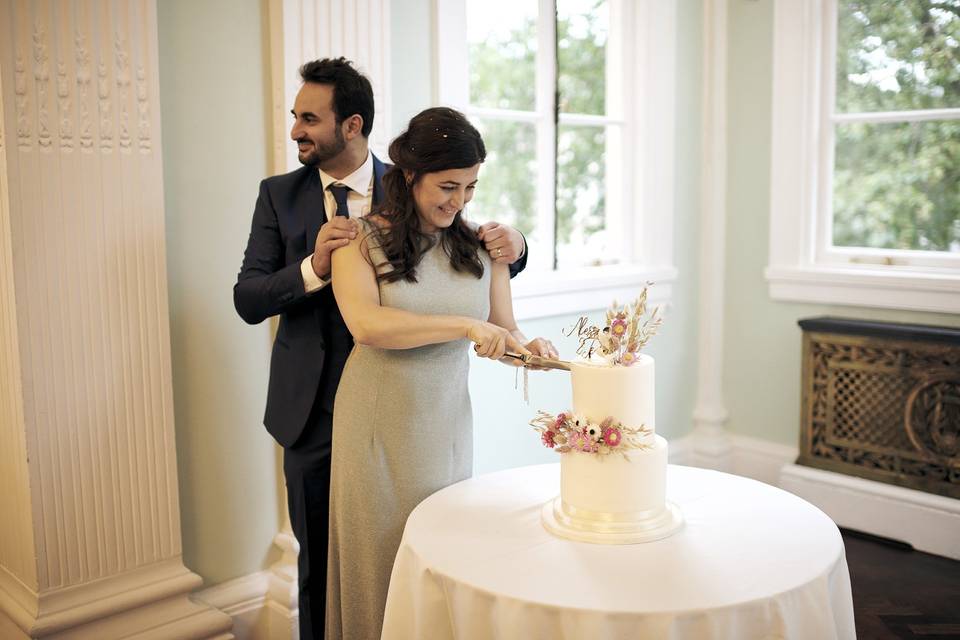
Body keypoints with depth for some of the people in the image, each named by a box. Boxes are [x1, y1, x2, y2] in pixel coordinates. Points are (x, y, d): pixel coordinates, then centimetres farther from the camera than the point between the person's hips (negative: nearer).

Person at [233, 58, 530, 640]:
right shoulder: (280, 195, 1)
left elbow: (479, 260, 4)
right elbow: (248, 299, -6)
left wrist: (511, 244, -20)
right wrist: (314, 266, -24)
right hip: (314, 414, 1)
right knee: (320, 561, 15)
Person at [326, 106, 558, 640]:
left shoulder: (480, 246, 2)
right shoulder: (362, 239, -7)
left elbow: (504, 328, 7)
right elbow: (366, 324, -23)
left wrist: (527, 348, -16)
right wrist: (465, 325, -30)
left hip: (449, 422, 3)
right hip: (379, 424, -2)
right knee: (380, 560, 10)